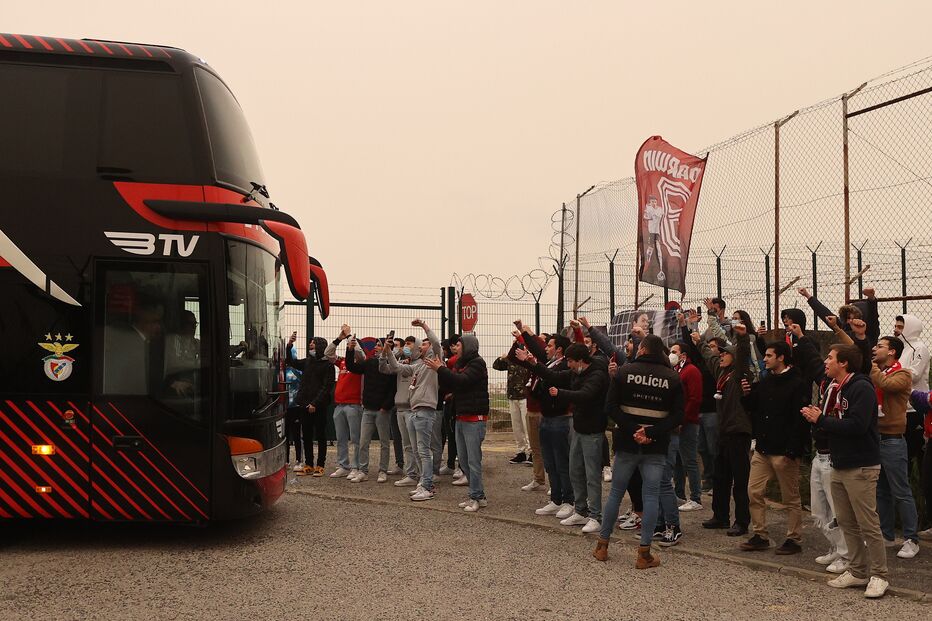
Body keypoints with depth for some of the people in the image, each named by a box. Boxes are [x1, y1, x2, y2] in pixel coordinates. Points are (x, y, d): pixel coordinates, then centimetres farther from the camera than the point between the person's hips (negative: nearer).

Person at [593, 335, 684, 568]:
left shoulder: (624, 371, -1)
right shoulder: (673, 377, 1)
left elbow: (611, 406, -8)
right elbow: (678, 415, -5)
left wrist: (633, 429, -11)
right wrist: (651, 432, -13)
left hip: (627, 443, 1)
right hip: (657, 446, 0)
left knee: (616, 492, 11)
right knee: (651, 495, 3)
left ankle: (602, 546, 19)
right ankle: (644, 553, 2)